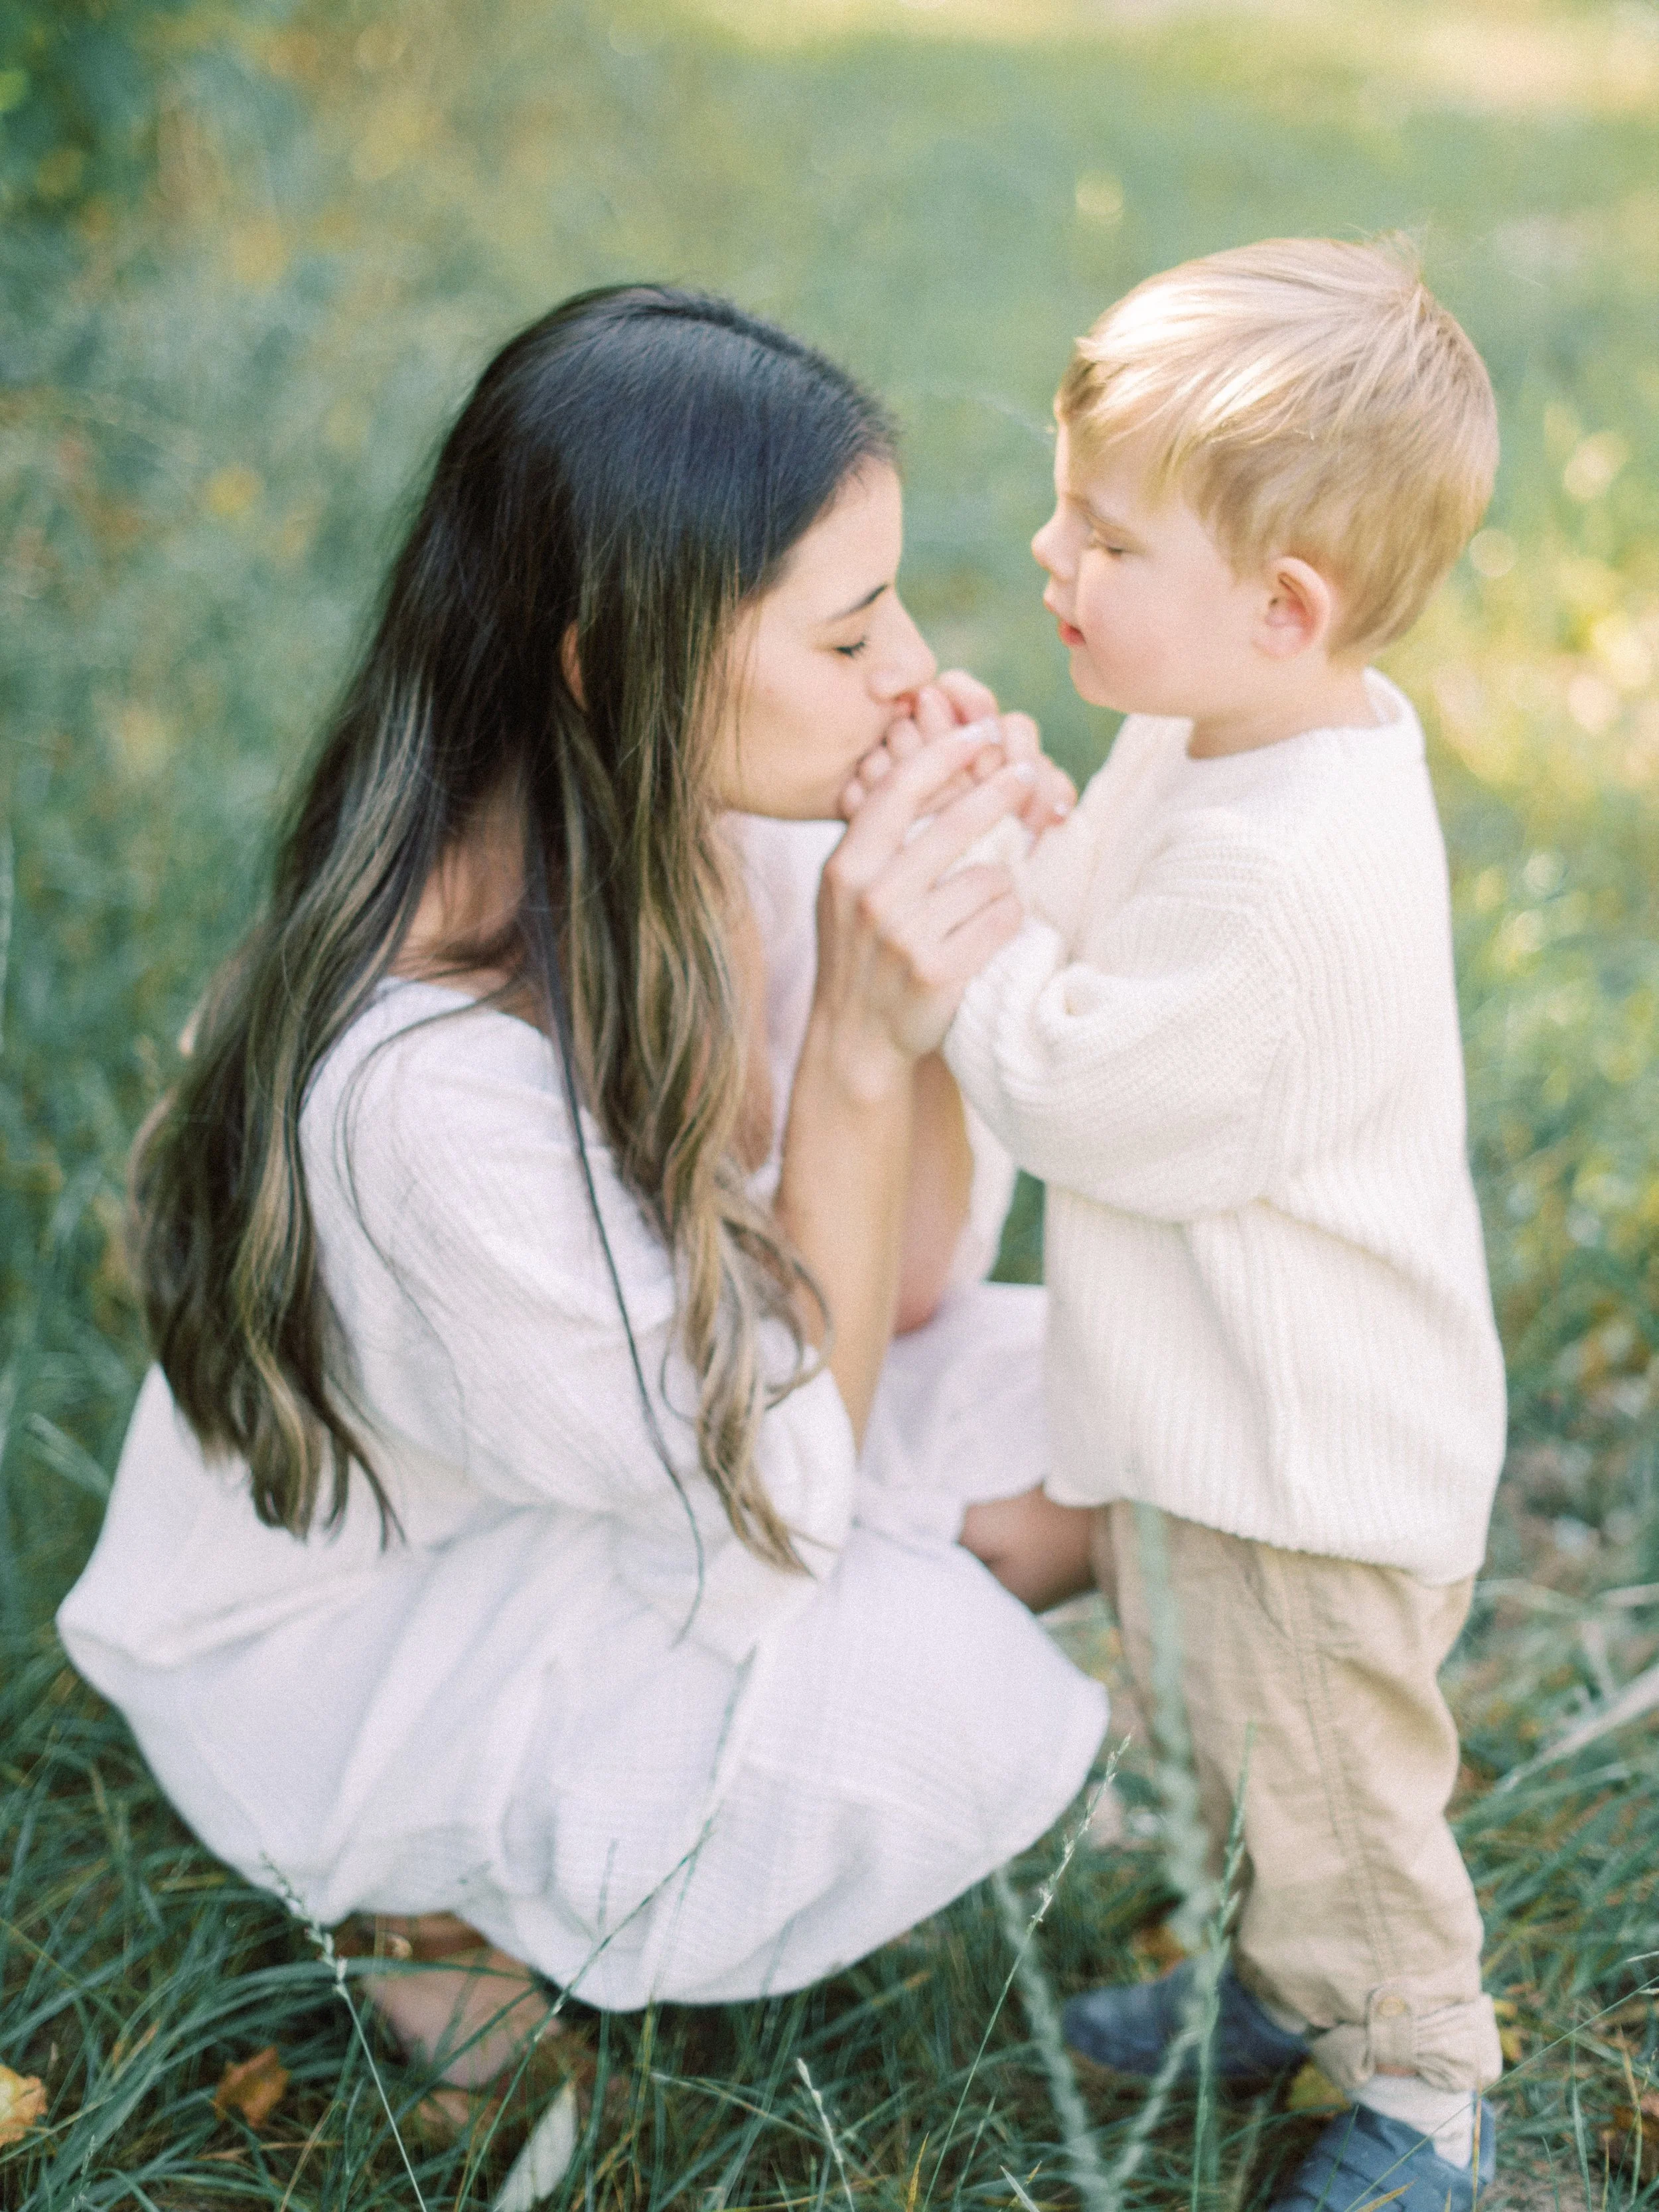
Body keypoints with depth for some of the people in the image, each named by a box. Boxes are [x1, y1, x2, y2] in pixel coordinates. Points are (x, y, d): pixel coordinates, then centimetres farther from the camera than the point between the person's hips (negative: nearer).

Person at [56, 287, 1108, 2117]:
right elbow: (766, 1513, -27)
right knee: (949, 1706, -26)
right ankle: (455, 1877, 3)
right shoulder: (432, 1072, -37)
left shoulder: (720, 826, -15)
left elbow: (903, 1280, -7)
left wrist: (965, 943, -23)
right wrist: (858, 1040, -35)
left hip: (651, 1444, 8)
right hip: (357, 1613, -7)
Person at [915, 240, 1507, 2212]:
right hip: (1214, 1410, 9)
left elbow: (1067, 1085, -27)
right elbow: (1094, 937, 8)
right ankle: (1278, 1976, 53)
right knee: (1220, 1748, 29)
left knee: (1331, 1788, 15)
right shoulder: (1229, 738, -3)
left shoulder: (1287, 882, -35)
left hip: (1303, 1463, -9)